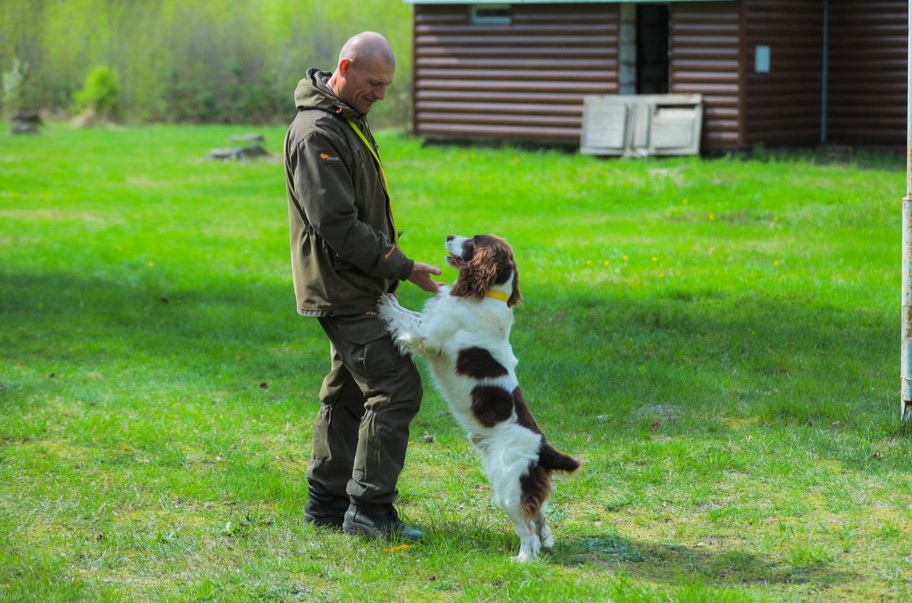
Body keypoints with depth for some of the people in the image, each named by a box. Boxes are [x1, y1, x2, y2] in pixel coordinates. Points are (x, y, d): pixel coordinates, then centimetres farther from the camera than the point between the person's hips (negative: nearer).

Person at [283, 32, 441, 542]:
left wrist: (391, 268, 23)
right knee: (397, 386, -12)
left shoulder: (349, 120, 13)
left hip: (358, 287, 10)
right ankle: (369, 508, -8)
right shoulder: (317, 134, -20)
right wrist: (403, 267, -19)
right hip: (343, 289, -10)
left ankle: (327, 502, 21)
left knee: (349, 392, 14)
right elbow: (336, 224, -24)